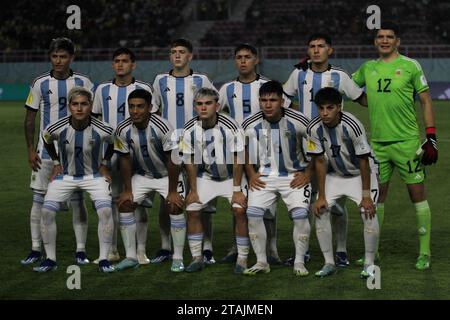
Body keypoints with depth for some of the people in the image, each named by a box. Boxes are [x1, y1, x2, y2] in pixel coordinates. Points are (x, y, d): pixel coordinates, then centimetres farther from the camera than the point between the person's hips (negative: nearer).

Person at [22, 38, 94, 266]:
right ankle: (36, 250, 9)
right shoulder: (40, 83, 2)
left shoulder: (83, 83, 1)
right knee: (39, 200, 1)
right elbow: (30, 118, 6)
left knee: (77, 200, 1)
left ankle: (81, 250, 7)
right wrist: (30, 150, -1)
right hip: (46, 151, 1)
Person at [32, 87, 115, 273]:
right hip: (65, 174, 1)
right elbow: (46, 140, 7)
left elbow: (114, 143, 4)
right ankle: (50, 259, 2)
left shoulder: (102, 130, -21)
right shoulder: (56, 129, -19)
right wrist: (56, 163, 5)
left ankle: (103, 260, -8)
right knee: (47, 212, -13)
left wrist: (104, 163, 0)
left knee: (105, 211, -21)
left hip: (93, 175, -1)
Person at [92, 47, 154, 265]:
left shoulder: (143, 89, 1)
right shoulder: (103, 90, 9)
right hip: (109, 154, 3)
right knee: (111, 201, 5)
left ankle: (141, 251, 2)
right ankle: (111, 251, 13)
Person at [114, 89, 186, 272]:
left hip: (167, 174, -4)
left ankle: (178, 259, -10)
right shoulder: (123, 130, -17)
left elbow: (172, 160, -24)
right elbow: (125, 160, -6)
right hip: (142, 174, 4)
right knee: (124, 205, -6)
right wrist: (127, 190, -6)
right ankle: (131, 257, 3)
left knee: (174, 207, -20)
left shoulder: (162, 127, -30)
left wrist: (172, 191, -21)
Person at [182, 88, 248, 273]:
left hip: (231, 175, -3)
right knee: (192, 210, -5)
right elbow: (190, 161, -4)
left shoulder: (231, 126, -24)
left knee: (239, 210, -17)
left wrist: (237, 190, -15)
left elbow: (238, 160, -17)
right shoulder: (190, 129, -14)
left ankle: (242, 259, -6)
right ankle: (197, 258, 8)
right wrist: (193, 191, -3)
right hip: (205, 176, 3)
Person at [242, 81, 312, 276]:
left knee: (300, 214, -17)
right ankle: (261, 262, 0)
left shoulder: (298, 121, -15)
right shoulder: (251, 124, -9)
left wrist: (307, 173, -4)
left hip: (294, 176, -2)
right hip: (265, 177, 2)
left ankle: (299, 262, -1)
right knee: (252, 213, -13)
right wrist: (251, 175, 2)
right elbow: (245, 151, 11)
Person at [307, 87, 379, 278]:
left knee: (369, 211, -21)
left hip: (360, 173, -4)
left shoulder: (352, 126, -31)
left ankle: (369, 264, -5)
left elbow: (364, 161, -23)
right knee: (320, 210, -10)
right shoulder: (314, 128, -19)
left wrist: (366, 195, -22)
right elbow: (319, 162, -10)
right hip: (335, 174, 4)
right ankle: (329, 263, 1)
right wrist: (321, 196, -11)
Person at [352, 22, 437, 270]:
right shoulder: (368, 68, 11)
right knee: (377, 195, 8)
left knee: (417, 193, -2)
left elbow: (426, 101, 0)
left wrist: (431, 138, -7)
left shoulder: (410, 66, -2)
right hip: (377, 142, 4)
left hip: (407, 142, -4)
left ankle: (424, 252, 4)